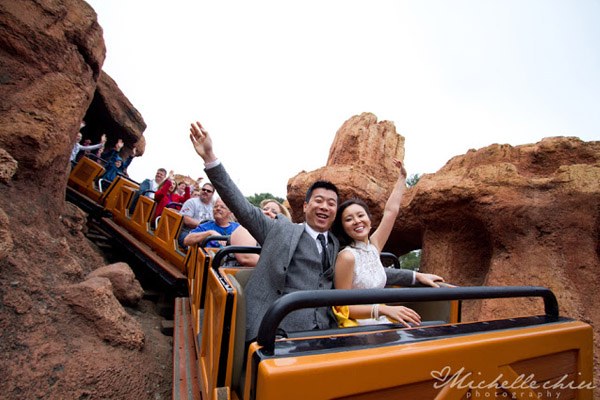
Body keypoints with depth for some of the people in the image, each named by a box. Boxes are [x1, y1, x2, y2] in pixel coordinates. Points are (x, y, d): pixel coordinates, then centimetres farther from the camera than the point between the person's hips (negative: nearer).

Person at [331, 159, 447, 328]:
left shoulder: (374, 246, 3)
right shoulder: (347, 257, -17)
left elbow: (391, 211, 8)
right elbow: (343, 307, -13)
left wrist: (402, 177, 13)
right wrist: (384, 309, -24)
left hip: (381, 324, 7)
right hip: (357, 328, -6)